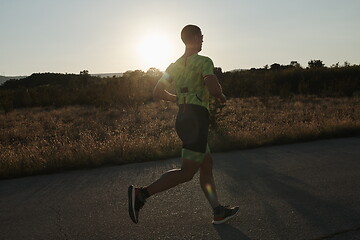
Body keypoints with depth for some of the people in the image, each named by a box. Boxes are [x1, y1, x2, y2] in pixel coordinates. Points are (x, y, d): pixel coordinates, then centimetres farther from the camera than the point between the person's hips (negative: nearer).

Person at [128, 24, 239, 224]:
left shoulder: (175, 65, 15)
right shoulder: (204, 61, -7)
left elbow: (158, 92, 15)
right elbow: (213, 88, -22)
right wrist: (221, 96, 0)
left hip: (183, 118, 9)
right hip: (197, 119, -9)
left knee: (207, 165, 15)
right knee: (187, 173, -7)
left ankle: (219, 212, 21)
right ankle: (141, 193, -13)